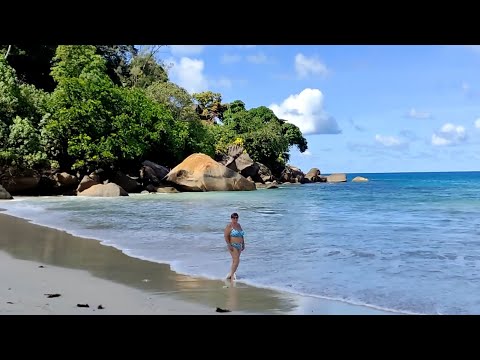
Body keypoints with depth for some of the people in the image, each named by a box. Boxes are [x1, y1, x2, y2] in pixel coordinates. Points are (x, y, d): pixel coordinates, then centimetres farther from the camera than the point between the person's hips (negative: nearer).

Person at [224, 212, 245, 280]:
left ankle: (231, 274, 19)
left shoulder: (239, 225, 11)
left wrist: (243, 244, 15)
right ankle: (232, 275, -8)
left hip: (239, 245, 8)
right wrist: (229, 245, -21)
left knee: (235, 260, 10)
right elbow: (226, 236, -15)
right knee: (236, 260, -15)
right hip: (233, 245, -8)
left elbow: (242, 235, 18)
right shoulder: (229, 226, -11)